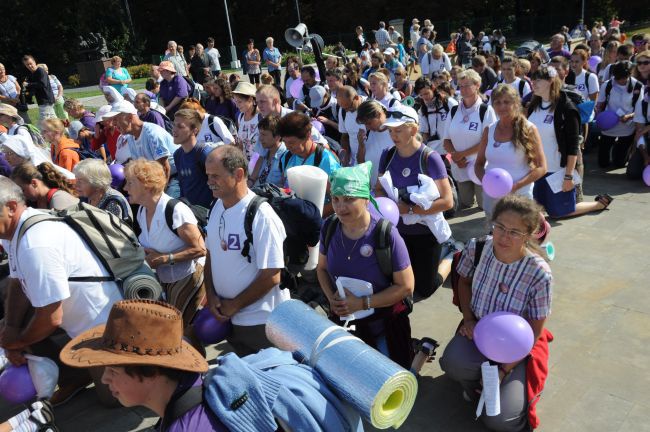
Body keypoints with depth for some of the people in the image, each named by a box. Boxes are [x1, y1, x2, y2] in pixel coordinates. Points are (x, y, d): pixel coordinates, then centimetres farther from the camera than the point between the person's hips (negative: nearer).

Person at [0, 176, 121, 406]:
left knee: (112, 398, 1)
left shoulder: (35, 245, -32)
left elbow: (51, 319, -26)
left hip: (100, 325, -9)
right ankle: (73, 378, 16)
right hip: (77, 313, 9)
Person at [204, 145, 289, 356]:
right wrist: (211, 296, -2)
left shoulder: (261, 216, -22)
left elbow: (271, 276, -21)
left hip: (260, 322, -7)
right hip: (227, 317, 7)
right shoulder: (218, 208, 2)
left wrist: (234, 305, -13)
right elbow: (211, 254, 11)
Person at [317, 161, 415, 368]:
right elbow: (322, 268, 5)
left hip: (384, 325, -4)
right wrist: (332, 297, -12)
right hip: (343, 321, 5)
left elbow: (406, 287, -17)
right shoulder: (329, 228, -9)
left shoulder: (386, 234, -22)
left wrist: (363, 303, -21)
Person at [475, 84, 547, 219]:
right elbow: (479, 164, 12)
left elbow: (541, 167, -5)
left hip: (520, 196, -3)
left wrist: (517, 185, -18)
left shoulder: (528, 129, -4)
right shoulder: (489, 130, 5)